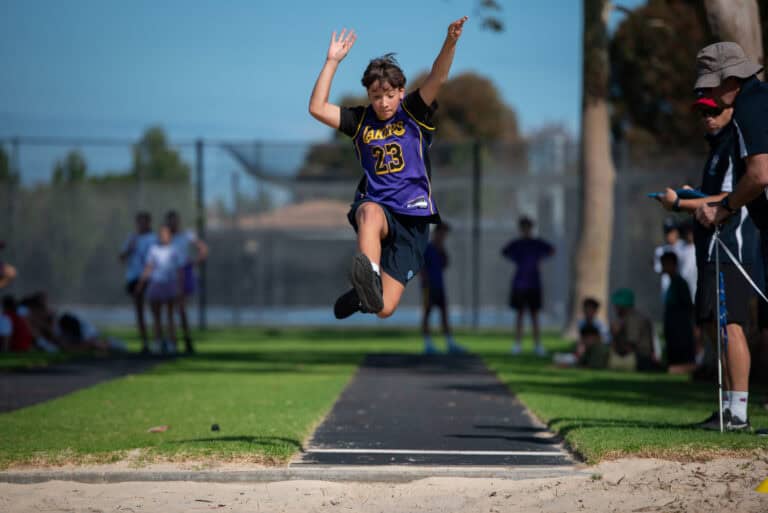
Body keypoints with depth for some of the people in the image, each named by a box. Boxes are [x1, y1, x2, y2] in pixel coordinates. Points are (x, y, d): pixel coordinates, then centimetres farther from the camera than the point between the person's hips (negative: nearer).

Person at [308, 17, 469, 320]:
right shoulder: (360, 120, 10)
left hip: (412, 218, -1)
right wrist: (333, 61, -4)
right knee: (370, 212, -42)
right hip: (376, 207, 1)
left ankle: (364, 296, 25)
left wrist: (450, 43, -30)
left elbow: (437, 79, -11)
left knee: (385, 309, -10)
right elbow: (317, 108, 0)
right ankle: (369, 281, -61)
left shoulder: (413, 113, 5)